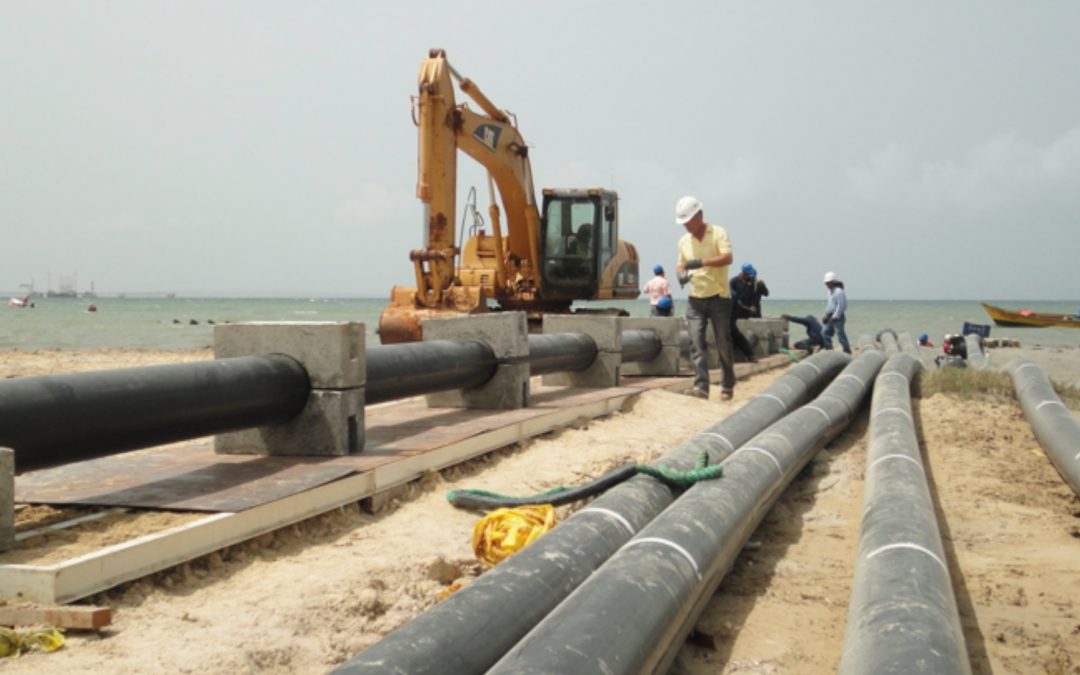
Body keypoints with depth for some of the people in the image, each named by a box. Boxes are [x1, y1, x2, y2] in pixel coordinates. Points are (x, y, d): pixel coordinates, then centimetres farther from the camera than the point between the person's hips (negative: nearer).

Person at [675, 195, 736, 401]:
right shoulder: (684, 241, 10)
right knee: (696, 342, -10)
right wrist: (681, 274, -4)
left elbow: (727, 258, -19)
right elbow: (681, 265, 20)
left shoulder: (718, 233, -5)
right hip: (696, 299, 4)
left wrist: (701, 262, -30)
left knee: (724, 344, 4)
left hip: (719, 297, -4)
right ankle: (701, 386, -15)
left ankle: (727, 386, 19)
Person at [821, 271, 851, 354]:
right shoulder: (831, 292, 18)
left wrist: (835, 316, -22)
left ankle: (847, 351, -5)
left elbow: (841, 305, -20)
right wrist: (826, 316, 17)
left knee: (840, 334, -10)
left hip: (837, 317, -10)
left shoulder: (839, 291, -14)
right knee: (825, 334, 9)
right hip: (831, 317, 10)